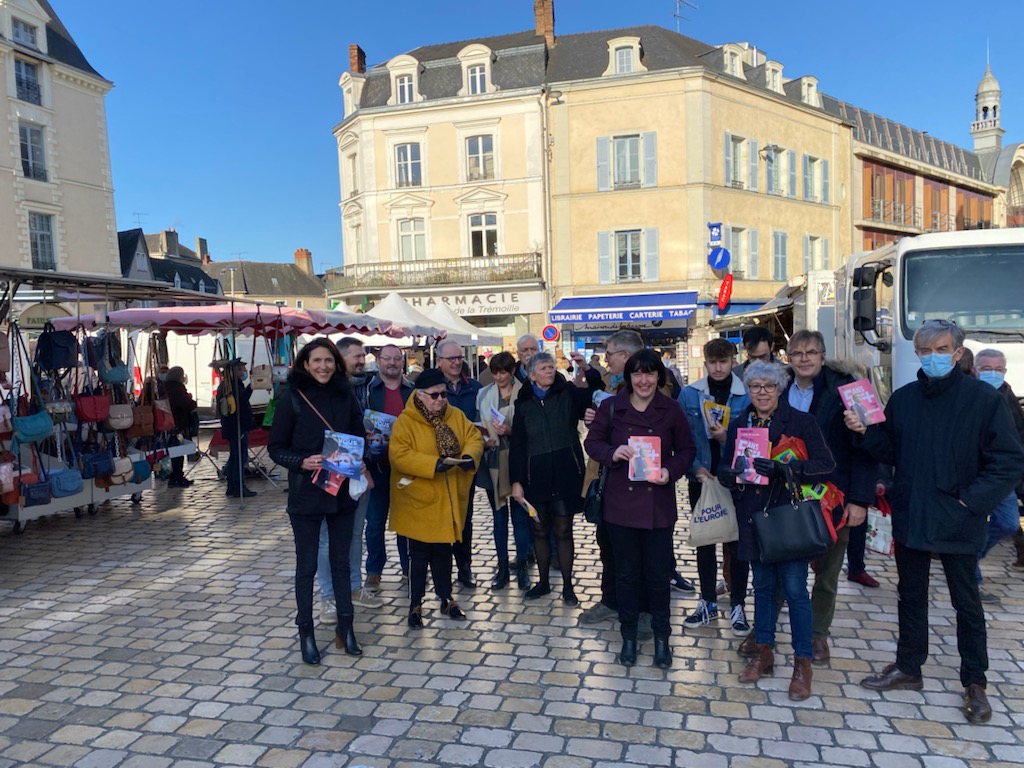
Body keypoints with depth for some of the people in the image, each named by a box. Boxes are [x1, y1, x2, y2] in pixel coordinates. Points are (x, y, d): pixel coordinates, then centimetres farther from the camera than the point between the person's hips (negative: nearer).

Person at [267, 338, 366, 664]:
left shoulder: (345, 396, 1)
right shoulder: (292, 398, -8)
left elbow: (359, 437, 10)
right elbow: (275, 447, -4)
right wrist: (301, 462, -20)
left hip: (342, 491, 3)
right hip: (305, 494, -3)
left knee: (341, 561, 14)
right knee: (307, 564, 8)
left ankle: (345, 628, 26)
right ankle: (306, 633, 22)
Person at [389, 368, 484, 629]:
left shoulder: (456, 416, 5)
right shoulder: (405, 421, -13)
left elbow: (474, 437, 4)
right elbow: (399, 455, -21)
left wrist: (470, 455, -18)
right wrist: (434, 464, -29)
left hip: (447, 500, 5)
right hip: (419, 500, -4)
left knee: (443, 552, 16)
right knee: (419, 554, 5)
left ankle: (446, 599, 30)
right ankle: (415, 605, 20)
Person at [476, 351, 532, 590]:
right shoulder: (484, 394, 8)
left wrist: (511, 431, -21)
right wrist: (485, 440, -3)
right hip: (494, 460, 3)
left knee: (520, 514, 3)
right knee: (499, 514, 10)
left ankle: (522, 566, 15)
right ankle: (502, 567, 19)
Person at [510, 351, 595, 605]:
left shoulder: (568, 394, 1)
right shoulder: (524, 403, 4)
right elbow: (517, 445, 3)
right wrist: (516, 481, -2)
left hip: (565, 473, -2)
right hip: (536, 475, 2)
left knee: (563, 530, 4)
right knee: (540, 530, 12)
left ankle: (567, 585, 18)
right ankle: (543, 581, 28)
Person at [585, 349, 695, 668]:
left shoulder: (671, 409, -2)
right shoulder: (611, 407, -3)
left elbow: (687, 449, 5)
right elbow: (592, 442, 3)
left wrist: (671, 471, -14)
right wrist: (612, 453, -17)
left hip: (659, 503, 0)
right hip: (621, 501, 0)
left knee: (658, 572, 8)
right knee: (626, 572, 12)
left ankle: (661, 636, 28)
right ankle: (629, 635, 29)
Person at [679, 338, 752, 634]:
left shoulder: (747, 397, -6)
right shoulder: (689, 395, -1)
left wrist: (727, 438, -22)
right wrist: (696, 467, -11)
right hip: (701, 479, 2)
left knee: (737, 541, 6)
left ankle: (737, 606, 18)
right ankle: (708, 602, 25)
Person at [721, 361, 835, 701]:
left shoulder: (801, 422, -5)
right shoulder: (738, 424, 7)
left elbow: (826, 464, -14)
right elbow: (724, 468, 11)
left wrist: (782, 467, -27)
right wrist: (732, 475, -14)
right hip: (752, 517, 4)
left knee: (794, 589, -1)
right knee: (762, 586, 14)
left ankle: (802, 661, 14)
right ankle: (764, 651, 28)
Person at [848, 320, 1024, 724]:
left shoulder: (984, 398, -9)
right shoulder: (903, 398, 4)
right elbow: (889, 452, 8)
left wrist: (971, 501, -17)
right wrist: (866, 431, -10)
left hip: (958, 523, -4)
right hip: (910, 519, 4)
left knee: (966, 603, 11)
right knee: (910, 595, 16)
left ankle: (975, 683, 27)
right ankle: (908, 668, 32)